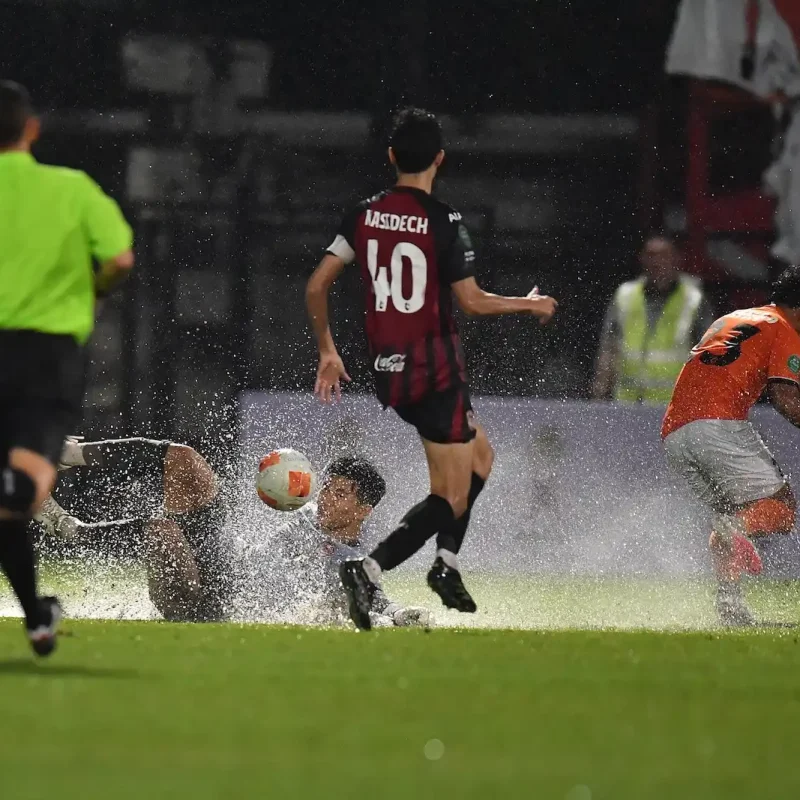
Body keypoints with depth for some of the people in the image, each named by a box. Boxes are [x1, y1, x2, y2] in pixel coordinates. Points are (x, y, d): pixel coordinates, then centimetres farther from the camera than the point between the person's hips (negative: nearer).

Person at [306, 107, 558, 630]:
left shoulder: (365, 215, 4)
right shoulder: (444, 223, -13)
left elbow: (317, 285, 4)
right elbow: (472, 301, -15)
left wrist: (327, 351, 16)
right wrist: (531, 305, 2)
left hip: (388, 370, 7)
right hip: (436, 369, -7)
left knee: (480, 455, 27)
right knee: (452, 498, -2)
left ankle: (447, 562, 20)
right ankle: (368, 571, -22)